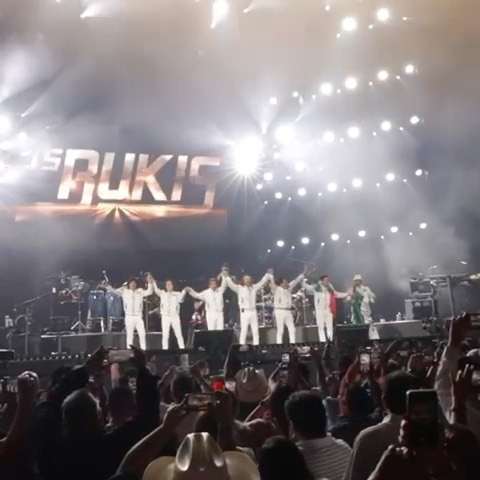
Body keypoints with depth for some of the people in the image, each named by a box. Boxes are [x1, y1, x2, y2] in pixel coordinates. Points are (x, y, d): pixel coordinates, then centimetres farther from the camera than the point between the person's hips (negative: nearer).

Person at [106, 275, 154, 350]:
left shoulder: (140, 291, 4)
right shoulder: (124, 291, 2)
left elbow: (149, 292, -7)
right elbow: (115, 291, -6)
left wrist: (150, 283, -22)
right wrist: (107, 286, -21)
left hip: (138, 316, 1)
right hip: (129, 316, -1)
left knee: (142, 334, 0)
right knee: (130, 335, 4)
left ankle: (144, 350, 9)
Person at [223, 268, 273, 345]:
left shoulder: (254, 287, 11)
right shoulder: (239, 288, -1)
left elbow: (262, 282, 19)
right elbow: (231, 284, -11)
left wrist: (268, 275, 20)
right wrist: (226, 276, -22)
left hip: (253, 311, 4)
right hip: (244, 312, -4)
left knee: (255, 331, 7)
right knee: (244, 330, -6)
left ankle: (256, 346, 13)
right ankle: (242, 346, -3)